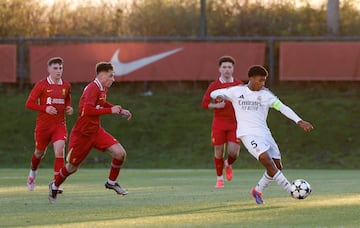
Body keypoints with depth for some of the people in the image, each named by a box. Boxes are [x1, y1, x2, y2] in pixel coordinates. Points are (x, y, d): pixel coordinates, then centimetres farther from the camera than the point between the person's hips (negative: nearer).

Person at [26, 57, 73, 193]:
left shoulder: (66, 86, 4)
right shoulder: (41, 85, -8)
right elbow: (29, 104, -7)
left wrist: (69, 109, 1)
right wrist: (45, 108, -20)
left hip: (60, 124, 2)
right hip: (43, 124, -2)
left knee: (59, 150, -18)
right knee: (40, 152, 14)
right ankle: (33, 172, 47)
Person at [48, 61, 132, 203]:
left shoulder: (103, 89, 6)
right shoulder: (93, 88, -22)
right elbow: (88, 110, -36)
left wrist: (120, 111, 19)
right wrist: (110, 110, -30)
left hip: (96, 131, 8)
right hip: (82, 134, -8)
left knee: (120, 153, -11)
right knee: (72, 167, 8)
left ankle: (111, 182, 9)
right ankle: (54, 186, 35)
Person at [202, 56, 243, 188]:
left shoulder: (239, 85, 4)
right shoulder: (214, 86, 0)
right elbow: (204, 104, 1)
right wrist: (216, 105, -17)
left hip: (235, 123, 0)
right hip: (219, 123, 0)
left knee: (233, 151, -11)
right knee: (219, 151, 1)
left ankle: (228, 165, 24)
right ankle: (219, 179, 18)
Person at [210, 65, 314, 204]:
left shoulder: (266, 95, 6)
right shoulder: (237, 91, 3)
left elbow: (283, 108, 0)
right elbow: (213, 93, 9)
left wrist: (299, 121, -11)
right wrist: (219, 96, -16)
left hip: (264, 133, 4)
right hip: (248, 134, -4)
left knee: (277, 165, -1)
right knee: (266, 160, -23)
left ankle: (257, 190, 21)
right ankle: (291, 191, -21)